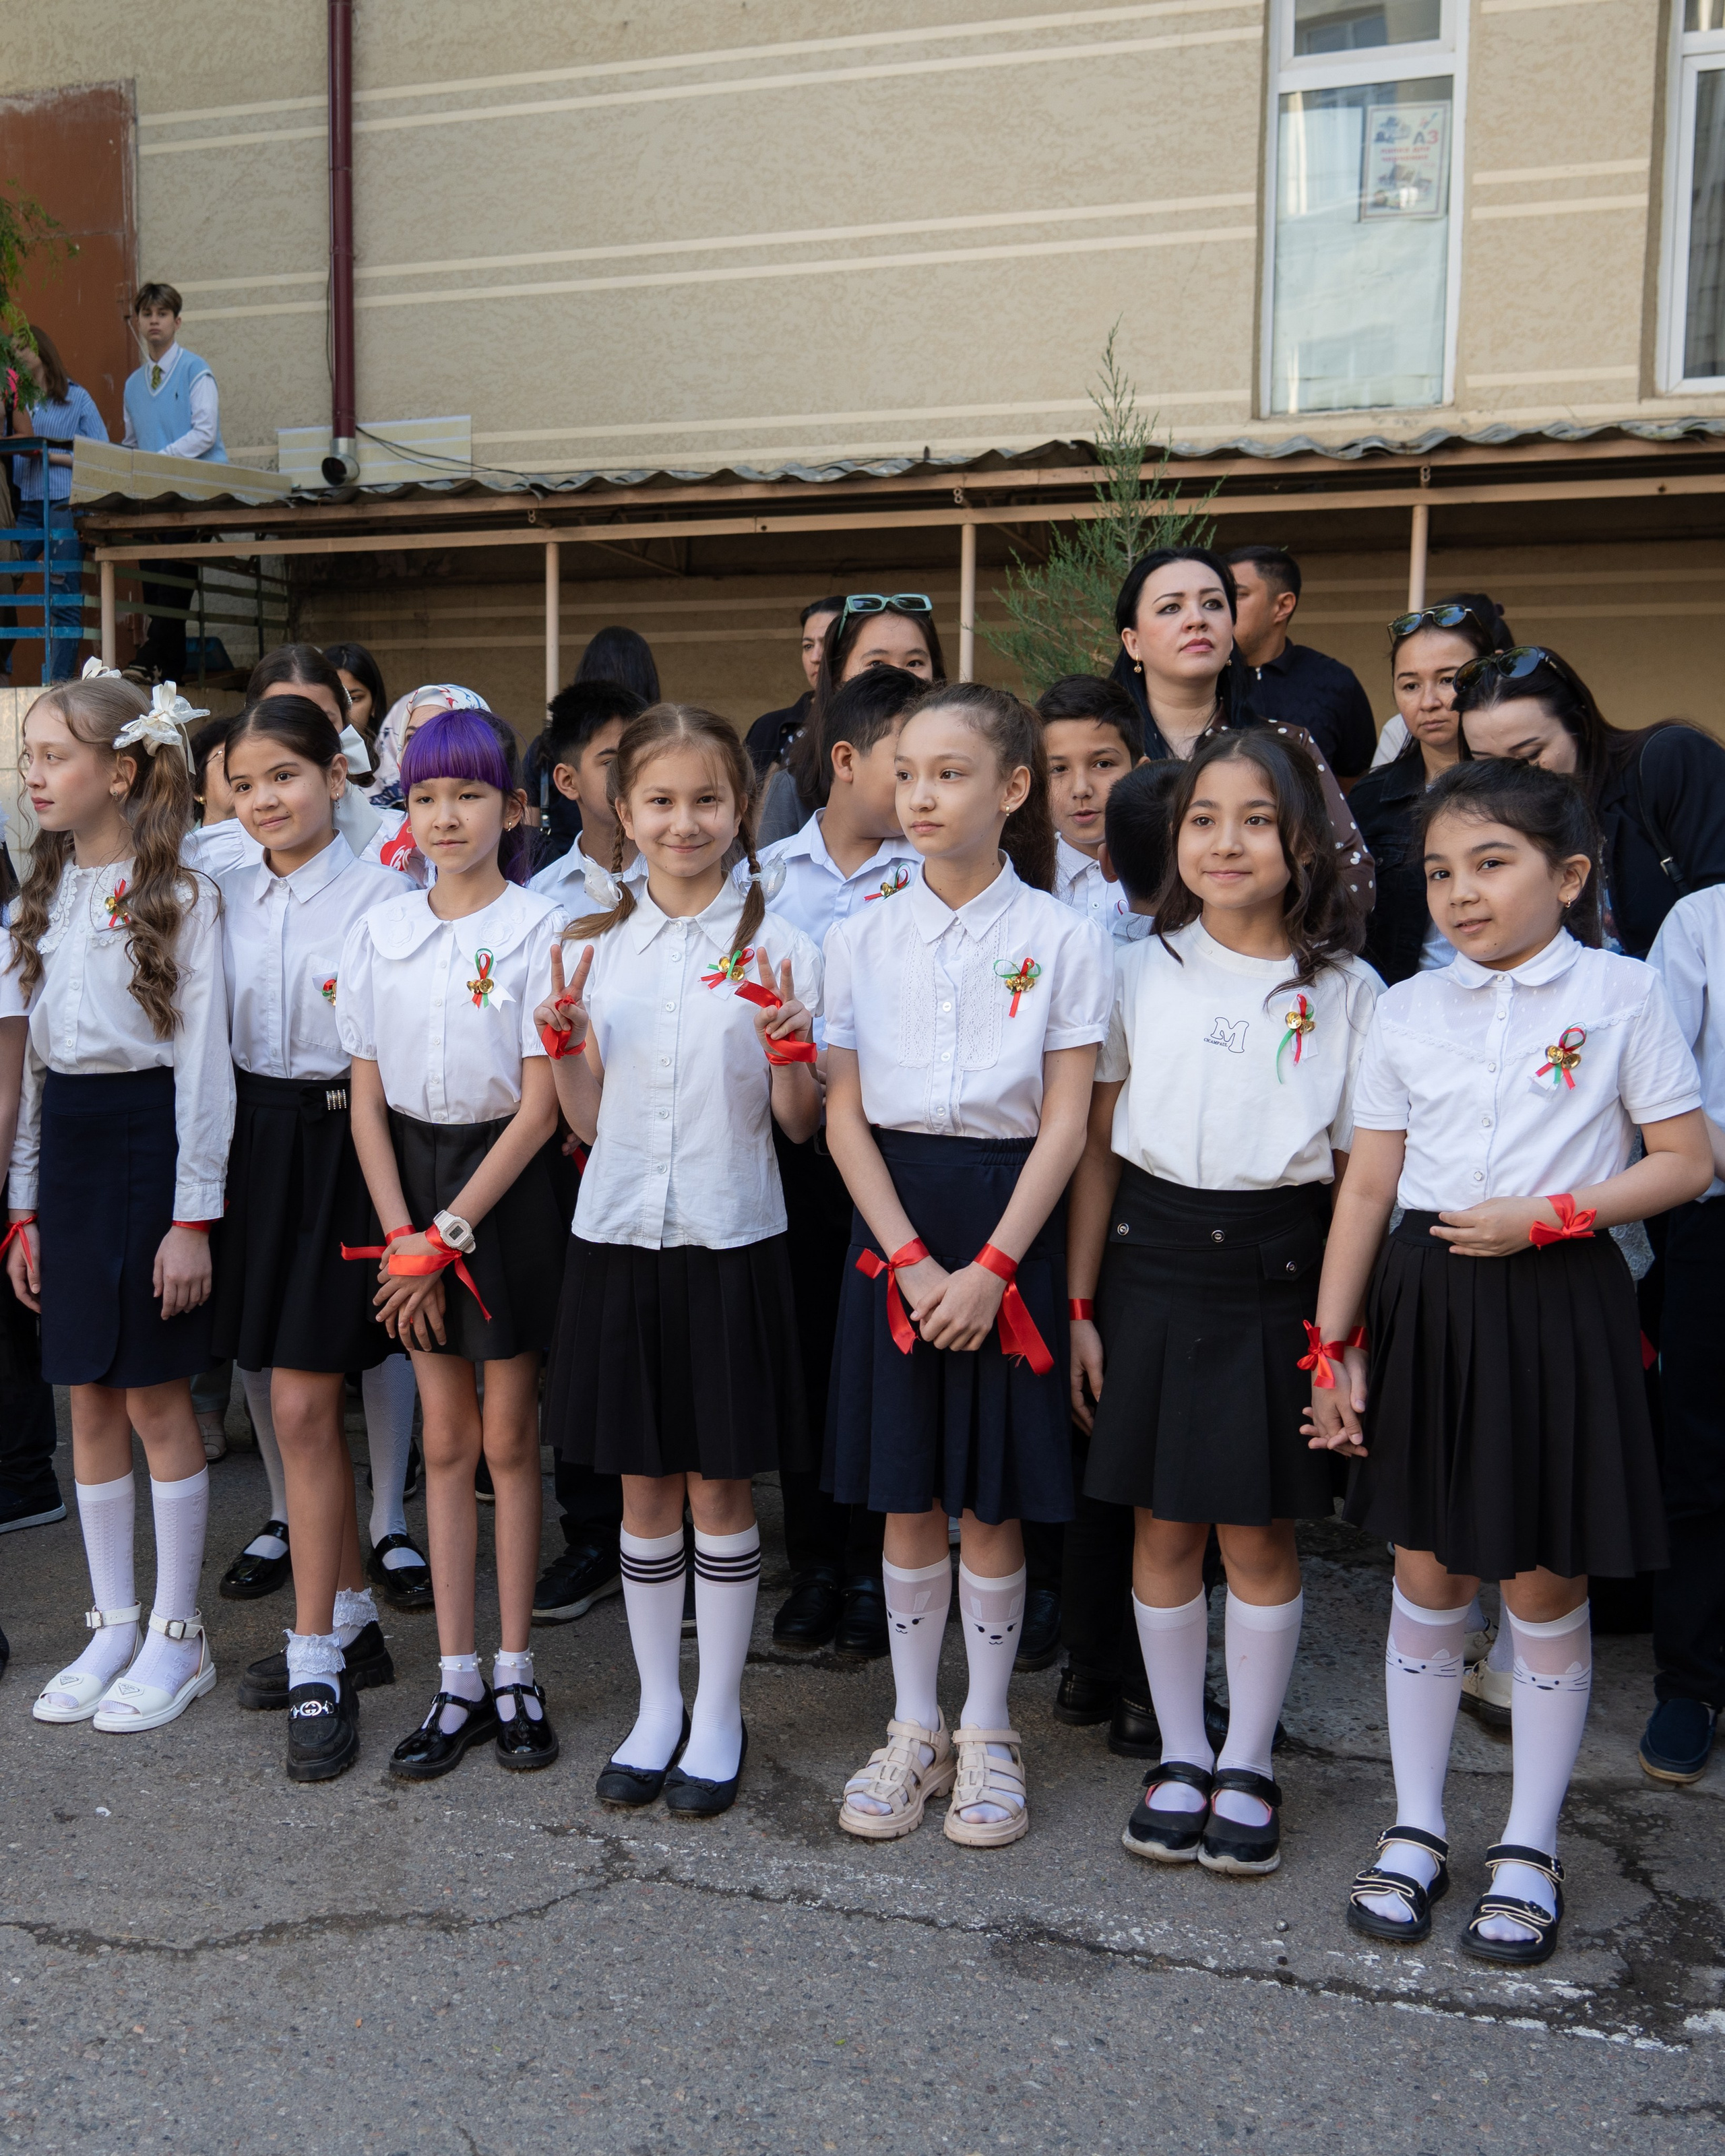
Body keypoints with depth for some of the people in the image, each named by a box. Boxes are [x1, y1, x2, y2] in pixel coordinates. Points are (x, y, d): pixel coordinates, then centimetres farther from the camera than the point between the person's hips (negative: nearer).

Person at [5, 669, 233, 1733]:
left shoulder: (182, 897, -8)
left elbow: (204, 1059, -11)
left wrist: (194, 1214, -15)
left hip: (150, 1139, -6)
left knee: (155, 1398, 0)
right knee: (90, 1401, 10)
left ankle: (179, 1634, 13)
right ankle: (115, 1625, 21)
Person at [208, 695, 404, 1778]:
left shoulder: (381, 891, -9)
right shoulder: (229, 894, 8)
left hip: (340, 1147, -6)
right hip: (256, 1141, 6)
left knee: (301, 1405, -6)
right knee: (295, 1401, 12)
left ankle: (318, 1667, 4)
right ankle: (354, 1617, 27)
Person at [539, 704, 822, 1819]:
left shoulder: (776, 944, -4)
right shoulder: (595, 944, 5)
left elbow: (801, 1123, -2)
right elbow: (590, 1121, 9)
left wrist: (790, 1050, -21)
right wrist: (563, 1042, -8)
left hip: (728, 1244, -3)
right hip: (617, 1236, 3)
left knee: (719, 1483, 7)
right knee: (643, 1485, 12)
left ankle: (721, 1716, 23)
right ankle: (658, 1706, 28)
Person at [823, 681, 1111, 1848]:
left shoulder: (1063, 940, -4)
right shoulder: (862, 938, 3)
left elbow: (1065, 1123, -7)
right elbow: (846, 1115, 0)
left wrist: (992, 1267, -15)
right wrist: (910, 1259, -10)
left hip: (1011, 1221, -2)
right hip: (893, 1225, 2)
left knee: (993, 1499, 6)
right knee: (907, 1497, 9)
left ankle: (988, 1735, 23)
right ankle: (916, 1729, 25)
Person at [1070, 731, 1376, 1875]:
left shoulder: (1347, 990, 0)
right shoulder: (1140, 973, 3)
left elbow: (1359, 1178, 1)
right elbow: (1096, 1148, 5)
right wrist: (1080, 1304, 2)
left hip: (1277, 1272, -1)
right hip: (1151, 1261, 2)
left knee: (1259, 1532, 7)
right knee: (1163, 1525, 10)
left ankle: (1248, 1765, 25)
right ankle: (1180, 1756, 27)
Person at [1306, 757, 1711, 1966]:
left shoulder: (1623, 995, -3)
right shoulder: (1408, 1010, 5)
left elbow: (1687, 1161, -3)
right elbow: (1367, 1186, 5)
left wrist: (1548, 1214, -15)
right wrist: (1332, 1346, 3)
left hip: (1556, 1307, -3)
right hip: (1423, 1305, 3)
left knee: (1544, 1588, 6)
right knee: (1426, 1578, 10)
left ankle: (1529, 1849, 23)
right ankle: (1417, 1831, 25)